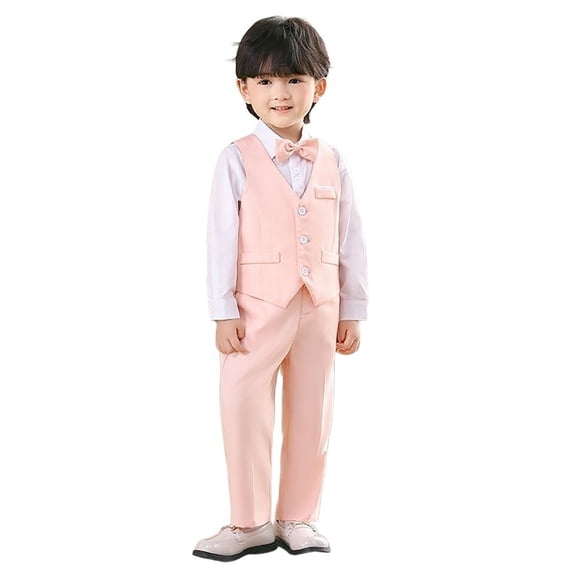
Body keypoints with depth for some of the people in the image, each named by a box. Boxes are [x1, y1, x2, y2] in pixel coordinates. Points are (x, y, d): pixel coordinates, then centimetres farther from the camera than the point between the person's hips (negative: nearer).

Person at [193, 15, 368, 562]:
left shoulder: (332, 161, 4)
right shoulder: (237, 160, -4)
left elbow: (350, 240, 6)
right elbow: (221, 238, -6)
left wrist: (351, 311, 5)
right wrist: (223, 312, -9)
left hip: (319, 311, 3)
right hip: (256, 309, -2)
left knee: (311, 416, 8)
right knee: (244, 412, 0)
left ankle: (297, 519, 21)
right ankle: (250, 523, 12)